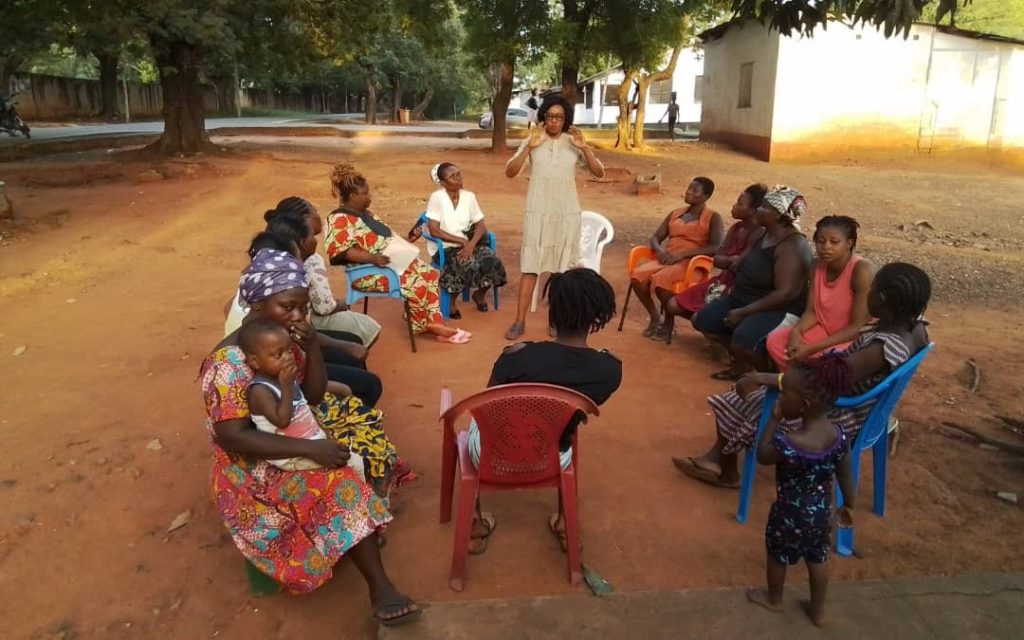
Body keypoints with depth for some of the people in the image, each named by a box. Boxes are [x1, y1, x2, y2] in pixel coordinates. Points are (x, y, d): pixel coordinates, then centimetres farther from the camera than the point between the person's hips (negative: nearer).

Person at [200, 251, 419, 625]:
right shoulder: (230, 361, -22)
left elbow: (314, 396, 5)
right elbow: (232, 437, -27)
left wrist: (312, 348, -13)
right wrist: (309, 448, -32)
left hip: (293, 444, 8)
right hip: (253, 469, -8)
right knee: (339, 483, -28)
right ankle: (380, 589, -21)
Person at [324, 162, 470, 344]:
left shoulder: (366, 213, 19)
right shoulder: (340, 219, -12)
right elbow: (341, 250, -25)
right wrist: (371, 258, -33)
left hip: (393, 261, 10)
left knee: (430, 273, -6)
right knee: (415, 283, -23)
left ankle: (434, 322, -9)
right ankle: (423, 324, 0)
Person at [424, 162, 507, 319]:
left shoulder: (469, 196, 3)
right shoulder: (436, 197, -11)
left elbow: (481, 225, 1)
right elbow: (434, 231, -16)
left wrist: (470, 244, -19)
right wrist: (462, 241, -17)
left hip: (468, 243, 5)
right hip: (444, 247, -4)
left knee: (493, 262, -22)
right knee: (469, 266, -33)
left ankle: (479, 293, 9)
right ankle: (452, 300, -6)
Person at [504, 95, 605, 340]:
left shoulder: (574, 143, 2)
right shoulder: (532, 141, -1)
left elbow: (599, 173, -1)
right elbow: (510, 172, -8)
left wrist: (585, 148, -14)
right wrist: (529, 147, -18)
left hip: (567, 213, 1)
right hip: (538, 213, -1)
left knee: (563, 267, 7)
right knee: (529, 266, -1)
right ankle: (520, 322, 5)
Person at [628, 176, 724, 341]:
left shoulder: (713, 218, 3)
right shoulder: (675, 214, 21)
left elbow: (717, 247, -11)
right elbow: (655, 238, 18)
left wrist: (683, 254, -19)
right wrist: (660, 250, -8)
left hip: (692, 263, -5)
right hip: (666, 259, 5)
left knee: (660, 279, -34)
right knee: (637, 276, -24)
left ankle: (669, 322, -9)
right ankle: (655, 317, -2)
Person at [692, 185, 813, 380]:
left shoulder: (792, 246, -22)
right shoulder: (764, 234, 6)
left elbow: (785, 294, -28)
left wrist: (743, 312, -25)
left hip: (781, 310, -10)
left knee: (743, 341, -34)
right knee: (703, 320, 3)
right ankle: (742, 361, 16)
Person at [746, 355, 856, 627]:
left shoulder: (788, 442, -35)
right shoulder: (839, 435, -17)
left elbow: (762, 456, -14)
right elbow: (846, 476, -4)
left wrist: (774, 420, -15)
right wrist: (848, 505, 13)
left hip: (790, 513, -4)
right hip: (821, 511, 5)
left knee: (777, 556, 22)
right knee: (818, 559, 24)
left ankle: (774, 599, 45)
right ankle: (818, 610, 42)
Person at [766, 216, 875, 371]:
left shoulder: (862, 270, -24)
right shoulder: (817, 266, -4)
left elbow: (858, 327, -25)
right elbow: (811, 311, 0)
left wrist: (812, 348, -28)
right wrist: (796, 331, -23)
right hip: (825, 330, 6)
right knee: (775, 340, -10)